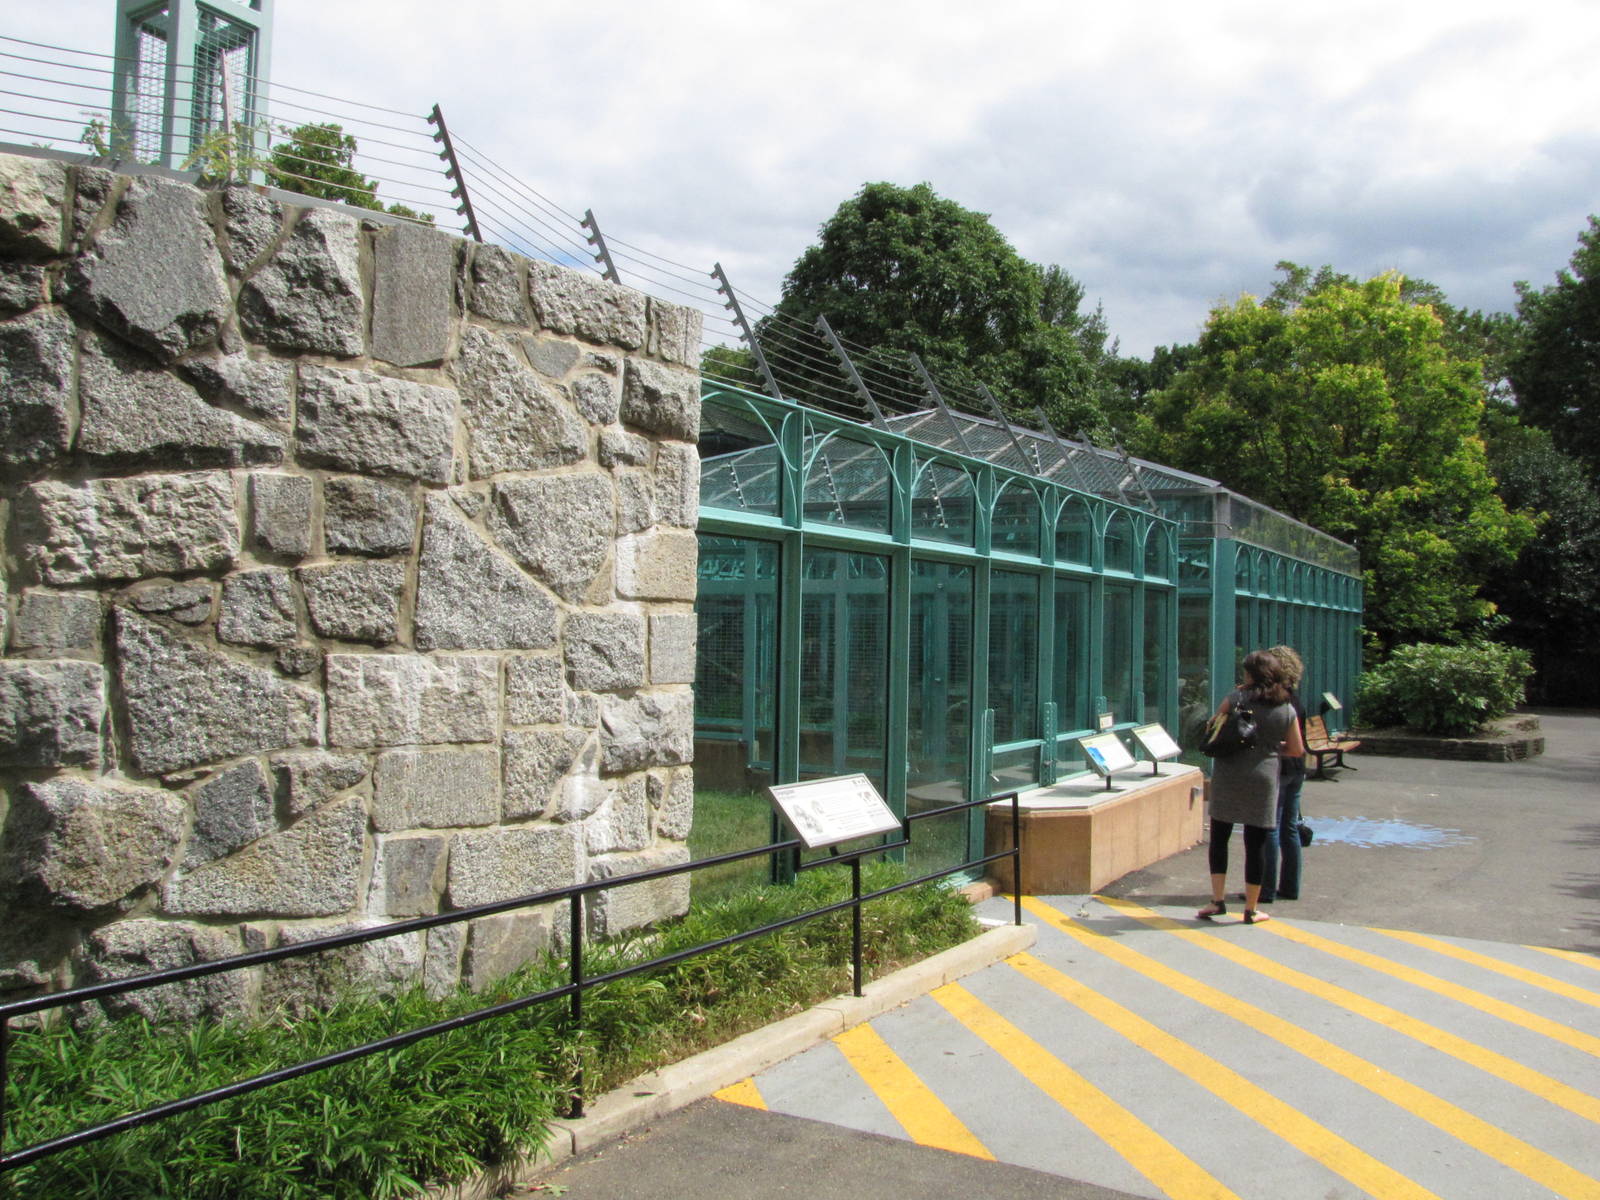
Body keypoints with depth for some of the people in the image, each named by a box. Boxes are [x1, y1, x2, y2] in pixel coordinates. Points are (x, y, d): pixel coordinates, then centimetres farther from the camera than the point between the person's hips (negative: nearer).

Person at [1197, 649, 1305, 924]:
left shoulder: (1237, 698, -7)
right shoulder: (1287, 710, 1)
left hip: (1228, 776, -1)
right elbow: (1297, 750, 8)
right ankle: (1251, 909, 13)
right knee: (1256, 844, 7)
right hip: (1264, 779, 1)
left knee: (1219, 838, 10)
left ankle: (1217, 900, 5)